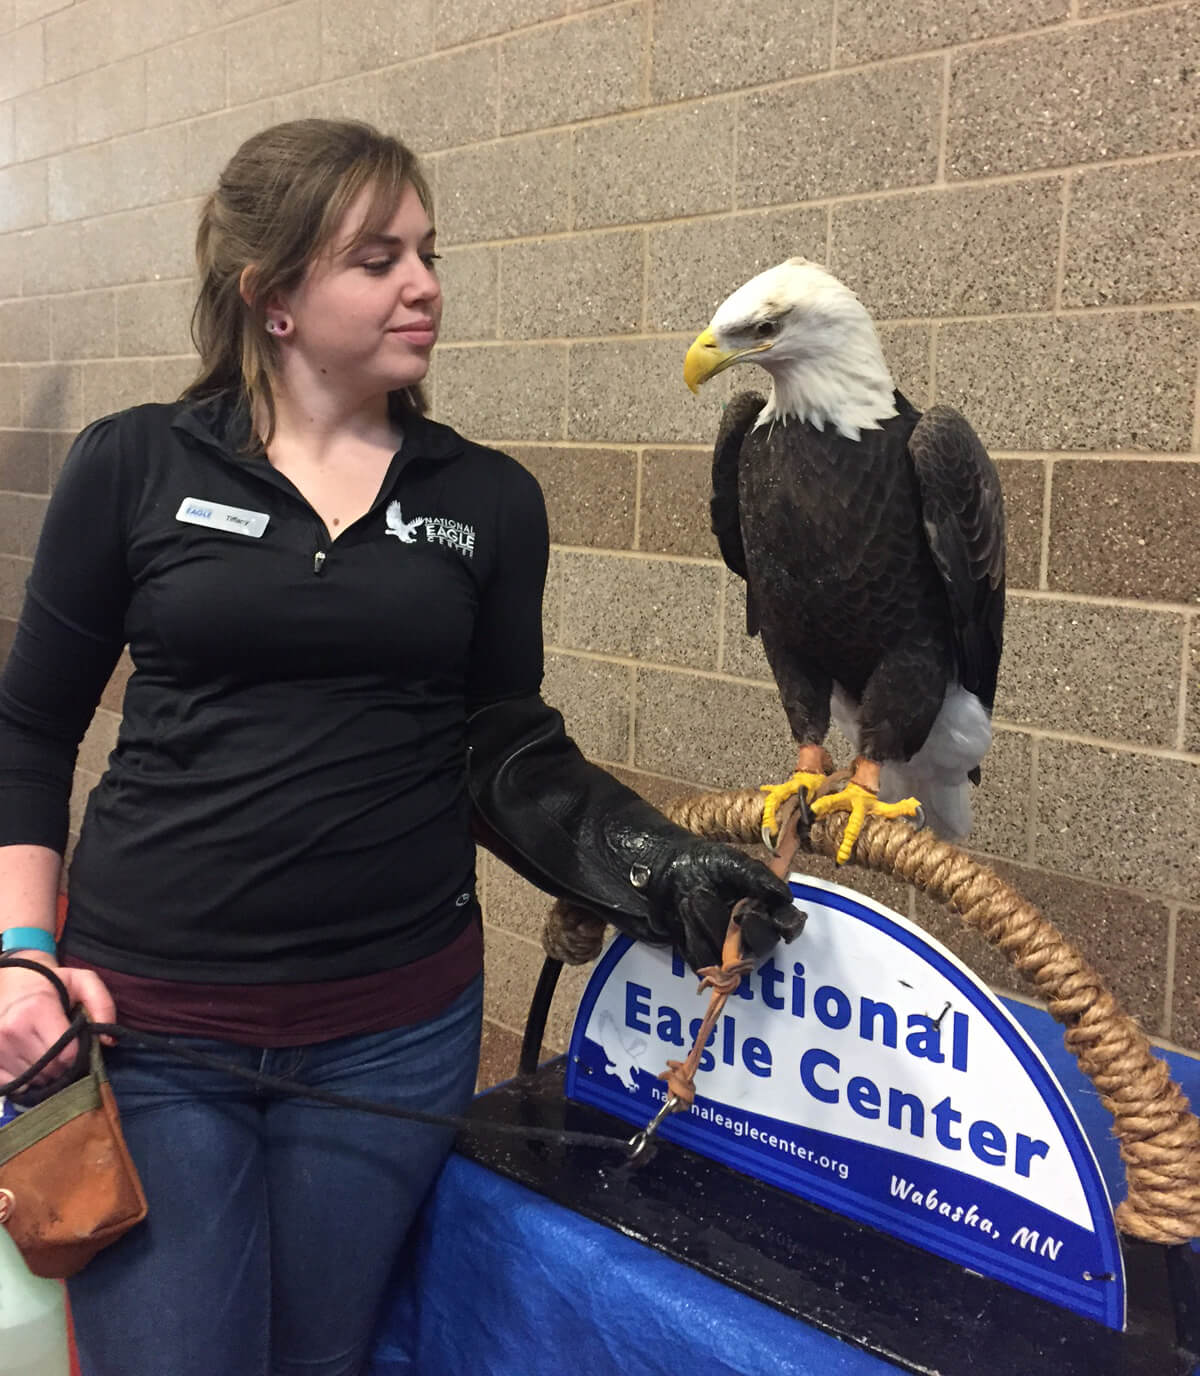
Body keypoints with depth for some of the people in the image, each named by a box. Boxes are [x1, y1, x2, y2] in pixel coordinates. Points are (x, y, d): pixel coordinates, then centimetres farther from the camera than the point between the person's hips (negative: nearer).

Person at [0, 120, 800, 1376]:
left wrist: (650, 862, -11)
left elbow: (507, 753, 4)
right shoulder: (133, 466, -3)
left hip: (394, 1029, 2)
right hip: (146, 1021, -1)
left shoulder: (489, 501, 2)